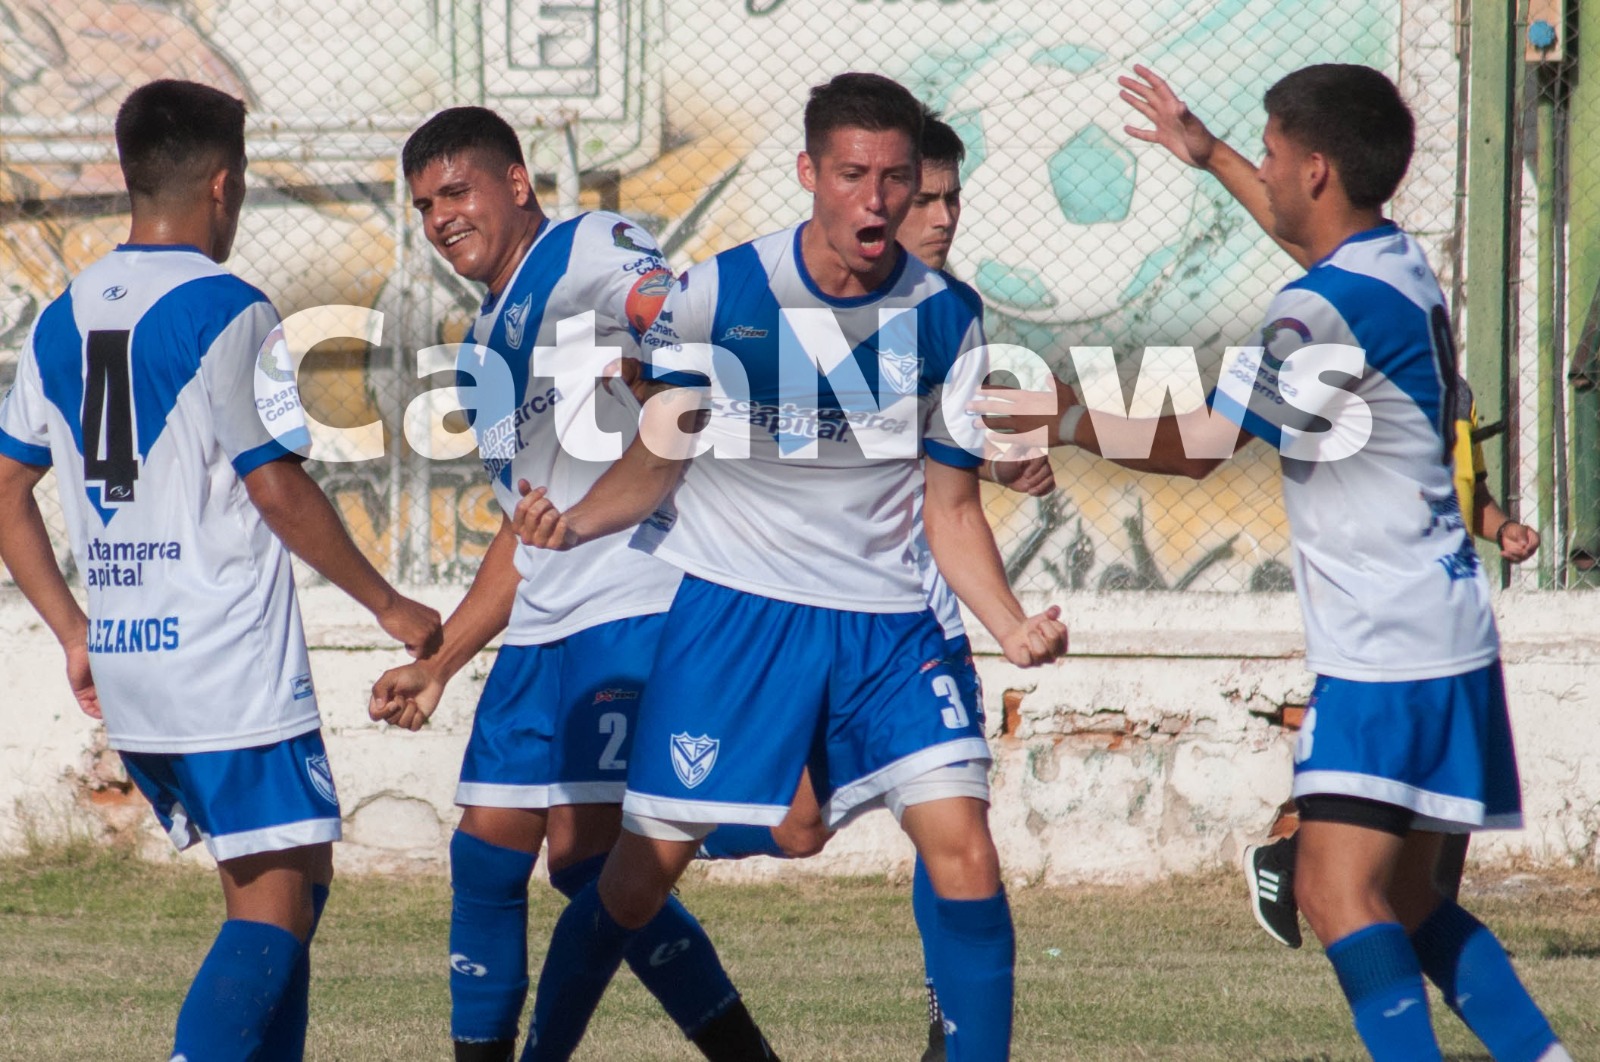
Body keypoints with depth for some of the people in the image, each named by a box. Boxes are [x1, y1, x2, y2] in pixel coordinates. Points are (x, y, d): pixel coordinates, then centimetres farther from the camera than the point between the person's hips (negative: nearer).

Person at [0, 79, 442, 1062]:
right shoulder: (225, 310, -10)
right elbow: (278, 488, -12)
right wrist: (389, 604, -2)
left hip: (121, 662, 8)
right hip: (230, 666, -8)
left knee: (262, 883, 17)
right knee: (282, 890, -6)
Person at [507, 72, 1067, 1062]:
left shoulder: (946, 318, -2)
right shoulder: (717, 294, -8)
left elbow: (951, 507, 5)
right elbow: (658, 460, -1)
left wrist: (1013, 625, -10)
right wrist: (575, 523, -21)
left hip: (884, 619, 2)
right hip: (731, 607, -2)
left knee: (964, 850, -13)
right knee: (644, 866, -1)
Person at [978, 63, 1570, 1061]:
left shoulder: (1329, 308, -19)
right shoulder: (1400, 261, 10)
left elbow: (1193, 446, -22)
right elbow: (1328, 240, 37)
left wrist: (1056, 417, -13)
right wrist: (1209, 155, 45)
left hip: (1390, 657, -10)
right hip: (1441, 639, 10)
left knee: (1337, 891, -18)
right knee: (1404, 900, 16)